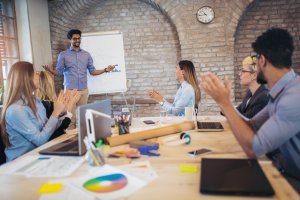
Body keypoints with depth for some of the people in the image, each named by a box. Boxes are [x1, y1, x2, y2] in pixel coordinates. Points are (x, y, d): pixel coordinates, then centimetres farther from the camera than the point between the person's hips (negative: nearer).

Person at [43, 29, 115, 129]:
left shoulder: (86, 55, 11)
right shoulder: (63, 55, 4)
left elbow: (92, 71, 10)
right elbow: (58, 72, 2)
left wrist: (105, 70, -3)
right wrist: (49, 70, -19)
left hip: (83, 90, 3)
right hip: (70, 90, -2)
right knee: (70, 117, -5)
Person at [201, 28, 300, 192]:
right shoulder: (281, 92, 3)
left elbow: (253, 148, -26)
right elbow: (251, 127, 7)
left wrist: (224, 102, -19)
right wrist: (222, 99, -1)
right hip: (282, 172, 7)